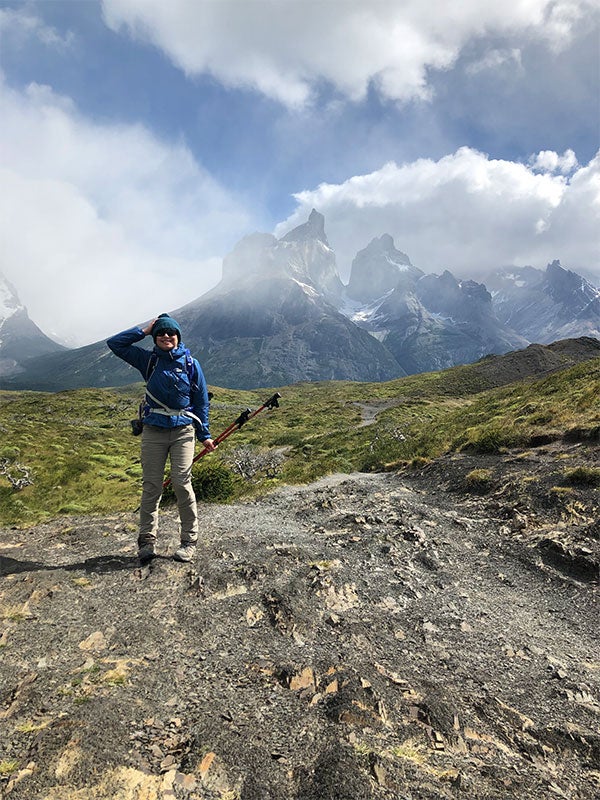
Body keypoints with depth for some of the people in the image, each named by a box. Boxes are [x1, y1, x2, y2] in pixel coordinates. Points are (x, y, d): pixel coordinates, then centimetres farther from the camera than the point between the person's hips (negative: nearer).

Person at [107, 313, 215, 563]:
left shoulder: (190, 363, 3)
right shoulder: (148, 360, 7)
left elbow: (201, 401, 6)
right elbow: (115, 343, 7)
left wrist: (204, 435, 5)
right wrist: (144, 331, 2)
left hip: (183, 431, -1)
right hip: (153, 431, 2)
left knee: (182, 484, -6)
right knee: (151, 486, 4)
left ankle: (189, 541, 6)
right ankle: (147, 540, 16)